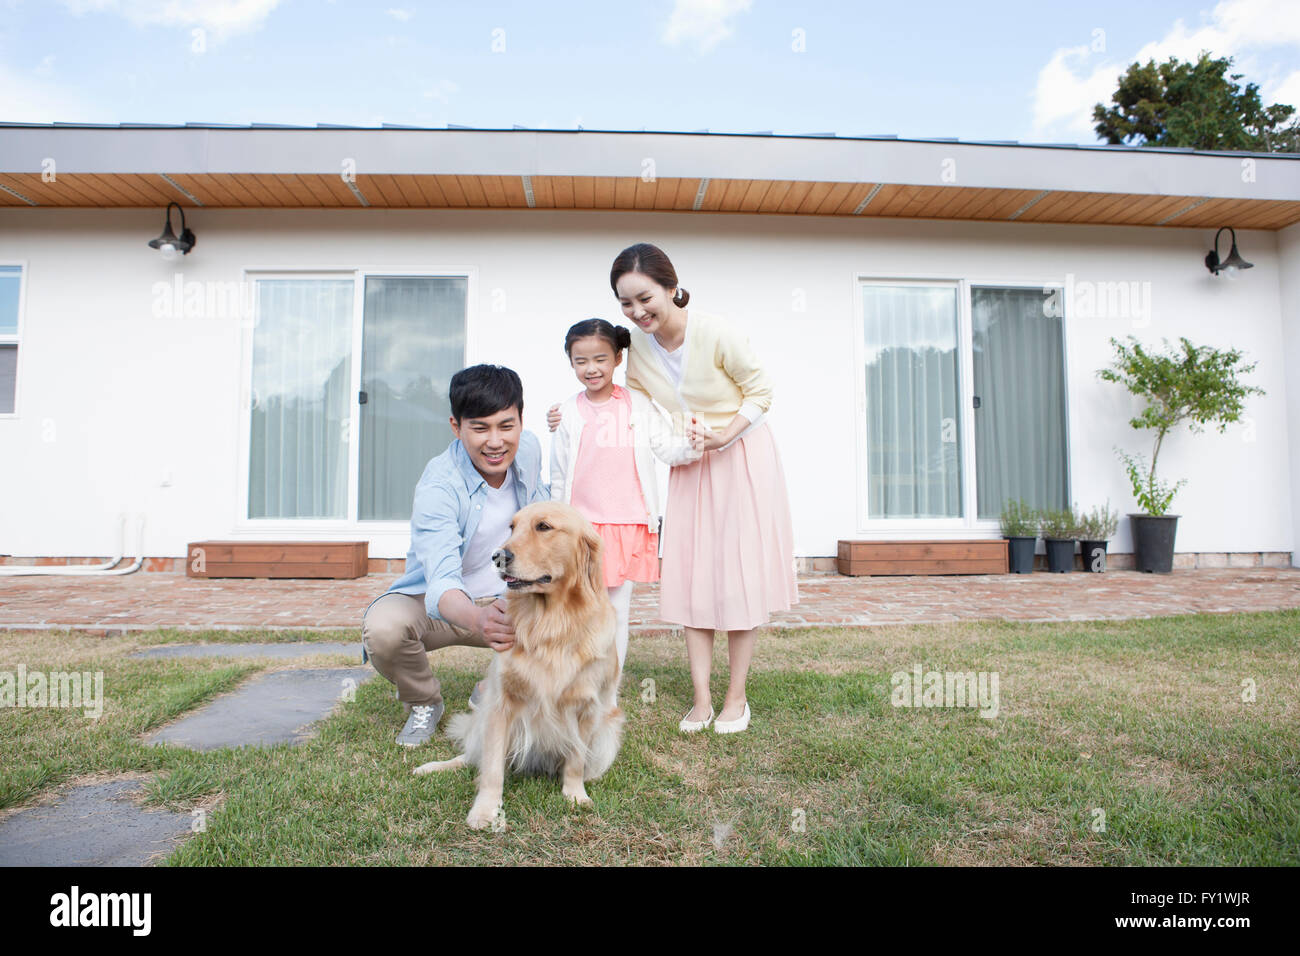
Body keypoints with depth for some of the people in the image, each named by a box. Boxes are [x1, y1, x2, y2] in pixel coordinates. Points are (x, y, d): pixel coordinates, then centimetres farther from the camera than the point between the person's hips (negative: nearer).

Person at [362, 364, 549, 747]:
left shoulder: (529, 449, -8)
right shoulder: (439, 485, -27)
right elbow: (442, 580, -42)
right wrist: (479, 620, -63)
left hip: (507, 599, 4)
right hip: (436, 603, -4)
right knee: (382, 628, -35)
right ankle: (424, 701, 1)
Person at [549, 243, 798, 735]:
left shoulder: (717, 333, -22)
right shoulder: (638, 347, -7)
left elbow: (761, 392, -10)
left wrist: (722, 437, -22)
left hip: (741, 458, -5)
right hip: (688, 467, 5)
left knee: (739, 573, 0)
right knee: (690, 575, 3)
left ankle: (736, 696, 14)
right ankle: (701, 698, 14)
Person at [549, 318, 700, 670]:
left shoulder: (638, 405, 2)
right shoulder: (568, 412, 3)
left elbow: (667, 448, 1)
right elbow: (559, 475, 8)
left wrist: (691, 445, -21)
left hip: (629, 525, 0)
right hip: (582, 526, 0)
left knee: (617, 611, 7)